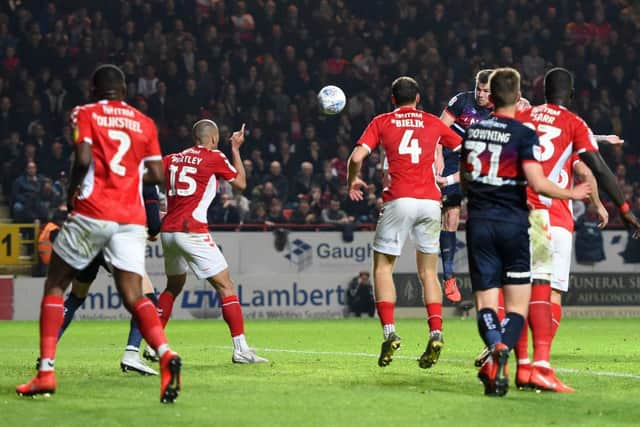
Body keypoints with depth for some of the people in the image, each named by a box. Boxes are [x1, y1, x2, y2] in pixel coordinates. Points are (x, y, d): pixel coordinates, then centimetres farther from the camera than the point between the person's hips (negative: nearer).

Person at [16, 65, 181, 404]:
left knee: (54, 286, 12)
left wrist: (72, 192, 4)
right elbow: (157, 175, 10)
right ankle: (165, 355, -31)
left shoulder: (85, 115, 4)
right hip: (131, 219, 3)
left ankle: (46, 372, 4)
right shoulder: (144, 123, 14)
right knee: (133, 297, -2)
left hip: (92, 213, -3)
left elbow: (83, 159, -12)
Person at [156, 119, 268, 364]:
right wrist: (236, 149, 20)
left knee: (173, 287, 25)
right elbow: (241, 183, 12)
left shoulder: (171, 159, 13)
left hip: (168, 231, 6)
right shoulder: (215, 157, 0)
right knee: (225, 286, -2)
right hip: (192, 231, -6)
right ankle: (240, 348, -11)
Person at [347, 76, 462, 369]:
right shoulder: (433, 123, 14)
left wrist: (353, 181, 17)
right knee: (428, 272, 11)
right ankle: (436, 333, -5)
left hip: (399, 200, -2)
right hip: (430, 200, 2)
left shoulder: (381, 122, 9)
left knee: (382, 267, 8)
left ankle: (389, 332, -8)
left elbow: (357, 157, -2)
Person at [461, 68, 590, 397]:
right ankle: (500, 359, -22)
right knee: (517, 304, 3)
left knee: (485, 302, 2)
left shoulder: (473, 129, 9)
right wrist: (571, 194, -1)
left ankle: (496, 347, -29)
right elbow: (537, 183, -17)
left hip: (478, 221, 4)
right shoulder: (524, 134, -8)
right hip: (512, 223, -3)